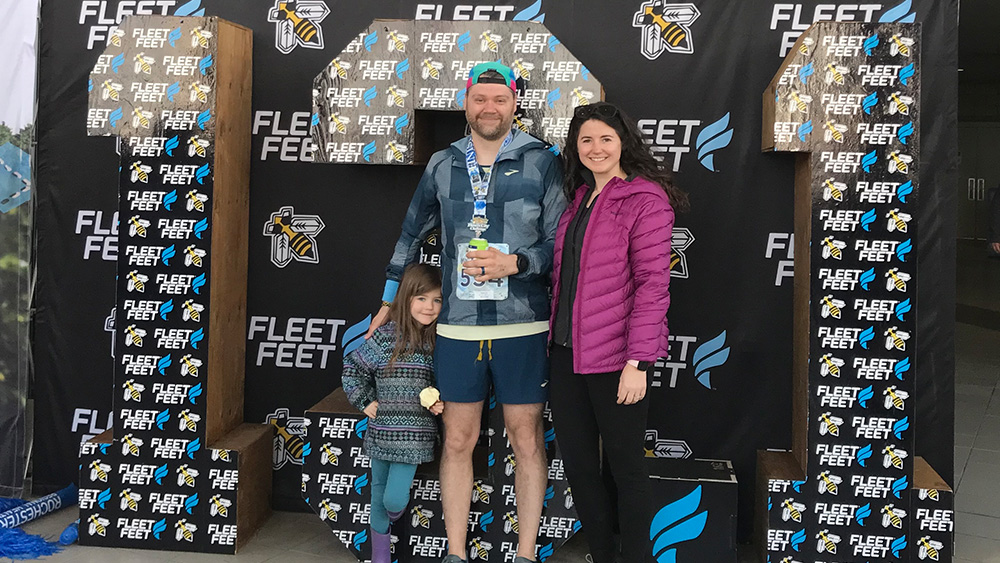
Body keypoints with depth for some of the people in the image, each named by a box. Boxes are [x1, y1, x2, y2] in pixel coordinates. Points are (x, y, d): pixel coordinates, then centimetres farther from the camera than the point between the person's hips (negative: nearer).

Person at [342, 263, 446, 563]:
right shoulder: (385, 337, -6)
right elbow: (352, 370, 4)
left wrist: (440, 403, -5)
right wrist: (365, 403, 0)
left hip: (413, 436, -1)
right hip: (381, 432, 1)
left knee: (394, 499, -8)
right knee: (379, 494, 15)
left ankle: (396, 510, 29)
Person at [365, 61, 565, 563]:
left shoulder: (542, 162, 0)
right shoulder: (442, 165, 9)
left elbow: (560, 244, -1)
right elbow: (411, 234, 20)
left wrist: (513, 264, -16)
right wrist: (390, 301, 21)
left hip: (521, 326, -2)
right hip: (457, 327, 2)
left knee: (527, 441, 6)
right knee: (458, 441, 9)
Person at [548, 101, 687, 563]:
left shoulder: (646, 199, -10)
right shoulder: (579, 198, 13)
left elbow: (652, 283, -15)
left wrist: (638, 362, -20)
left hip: (615, 357, -7)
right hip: (567, 351, 7)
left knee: (624, 465, 6)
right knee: (576, 462, 13)